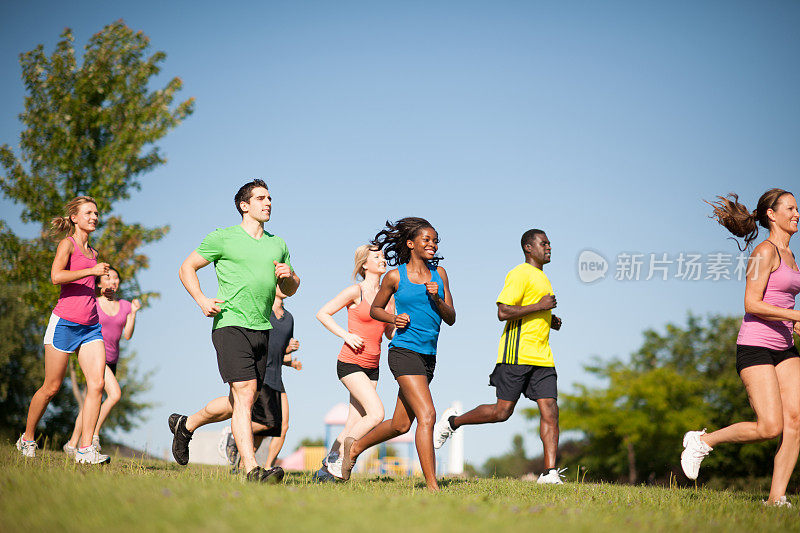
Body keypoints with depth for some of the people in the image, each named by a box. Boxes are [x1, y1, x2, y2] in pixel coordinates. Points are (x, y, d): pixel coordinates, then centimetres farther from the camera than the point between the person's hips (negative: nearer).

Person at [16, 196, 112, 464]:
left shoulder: (92, 251, 19)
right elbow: (56, 276, -20)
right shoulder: (67, 243, -3)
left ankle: (85, 448, -12)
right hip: (65, 322, -6)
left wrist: (105, 290, 16)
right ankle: (27, 438, 23)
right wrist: (92, 270, -19)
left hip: (90, 326, 6)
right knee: (51, 387, 3)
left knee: (97, 383, -11)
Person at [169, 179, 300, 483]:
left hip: (262, 330, 6)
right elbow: (187, 268, 7)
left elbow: (290, 290, 26)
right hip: (231, 324, -6)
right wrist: (201, 300, -8)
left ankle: (185, 425, 33)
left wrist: (288, 276, 2)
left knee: (242, 402, 9)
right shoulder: (223, 238, 2)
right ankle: (252, 470, -21)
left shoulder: (278, 244, 19)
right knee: (245, 395, -18)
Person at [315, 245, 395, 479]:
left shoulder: (388, 295, 10)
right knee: (376, 414, -19)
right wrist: (346, 335, -13)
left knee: (354, 426, 4)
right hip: (350, 363, -6)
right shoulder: (356, 292, -7)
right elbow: (322, 314, -4)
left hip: (372, 367, 6)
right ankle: (337, 456, -7)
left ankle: (326, 468, 14)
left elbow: (390, 333, 18)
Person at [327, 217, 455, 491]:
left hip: (428, 356, 6)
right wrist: (394, 319, -7)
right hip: (404, 352, -6)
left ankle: (355, 446, 37)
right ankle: (431, 486, -15)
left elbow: (451, 318, 9)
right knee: (426, 415, -18)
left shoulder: (439, 273, 11)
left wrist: (437, 298, -9)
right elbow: (375, 309, 12)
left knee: (400, 424, 13)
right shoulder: (395, 277, -1)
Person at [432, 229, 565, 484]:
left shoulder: (541, 277, 23)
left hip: (542, 357, 8)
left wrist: (550, 321, 15)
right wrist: (539, 306, -16)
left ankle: (550, 472, -8)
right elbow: (503, 312, -17)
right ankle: (452, 421, 17)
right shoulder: (520, 274, -7)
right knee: (502, 411, -5)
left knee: (550, 410, -5)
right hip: (517, 353, -8)